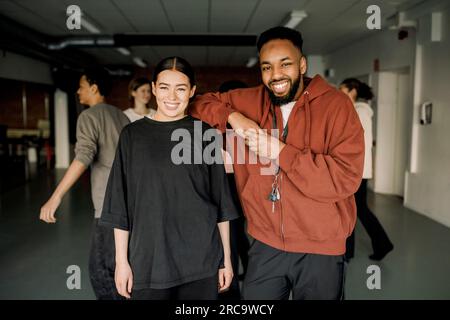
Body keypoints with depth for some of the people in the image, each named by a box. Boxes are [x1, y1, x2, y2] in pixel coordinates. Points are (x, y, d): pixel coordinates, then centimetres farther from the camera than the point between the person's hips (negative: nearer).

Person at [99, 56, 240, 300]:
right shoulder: (133, 134, 1)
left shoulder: (205, 134, 0)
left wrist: (226, 259, 2)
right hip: (148, 261, 0)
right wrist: (121, 260, -1)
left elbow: (221, 201, 2)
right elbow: (121, 204, 2)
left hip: (202, 261, 0)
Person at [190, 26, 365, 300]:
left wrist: (280, 150, -20)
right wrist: (232, 116, -8)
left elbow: (346, 177, -18)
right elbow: (201, 102, 12)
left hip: (320, 249, -3)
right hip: (266, 244, 3)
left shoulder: (336, 105, -11)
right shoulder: (249, 101, 1)